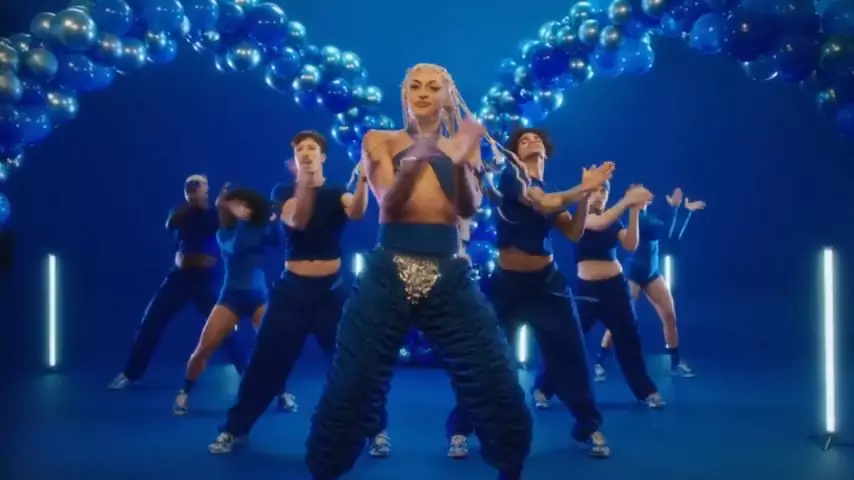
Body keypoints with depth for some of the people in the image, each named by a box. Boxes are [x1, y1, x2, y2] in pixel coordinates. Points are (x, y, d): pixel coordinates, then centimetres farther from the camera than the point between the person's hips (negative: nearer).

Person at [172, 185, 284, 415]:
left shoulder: (260, 231, 0)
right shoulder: (224, 232, 2)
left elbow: (277, 238, -18)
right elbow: (233, 249, -17)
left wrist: (275, 218, -32)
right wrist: (239, 220, -23)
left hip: (258, 296, 0)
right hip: (231, 296, 0)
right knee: (203, 348, -6)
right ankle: (185, 393, 16)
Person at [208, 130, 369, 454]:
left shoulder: (337, 194, 3)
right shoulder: (283, 192, 4)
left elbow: (356, 212, -20)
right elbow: (296, 220, -17)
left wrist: (363, 178, -39)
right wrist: (305, 182, -35)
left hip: (331, 289, 0)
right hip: (292, 289, 1)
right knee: (266, 360, 3)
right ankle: (235, 429, 18)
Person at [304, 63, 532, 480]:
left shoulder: (462, 143, 12)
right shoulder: (379, 141, 8)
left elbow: (469, 208, -4)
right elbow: (388, 203, -9)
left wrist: (459, 161, -22)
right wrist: (415, 161, -27)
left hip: (448, 277, 1)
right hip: (388, 275, -1)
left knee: (503, 398, -1)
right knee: (346, 396, -2)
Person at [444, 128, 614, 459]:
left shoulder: (553, 190, 11)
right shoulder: (510, 174, -5)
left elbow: (574, 234, 0)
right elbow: (541, 203, -21)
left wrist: (586, 194, -11)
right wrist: (583, 189, -19)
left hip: (547, 282, 5)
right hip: (509, 283, -5)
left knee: (572, 356, 5)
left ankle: (589, 428, 21)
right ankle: (458, 430, 14)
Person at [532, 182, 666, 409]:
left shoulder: (614, 220, 8)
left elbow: (631, 245, -7)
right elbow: (599, 224, -26)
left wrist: (634, 211, -16)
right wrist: (626, 200, -29)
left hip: (615, 285, 4)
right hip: (587, 288, -4)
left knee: (629, 338, 10)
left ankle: (647, 391, 22)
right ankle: (541, 389, 8)